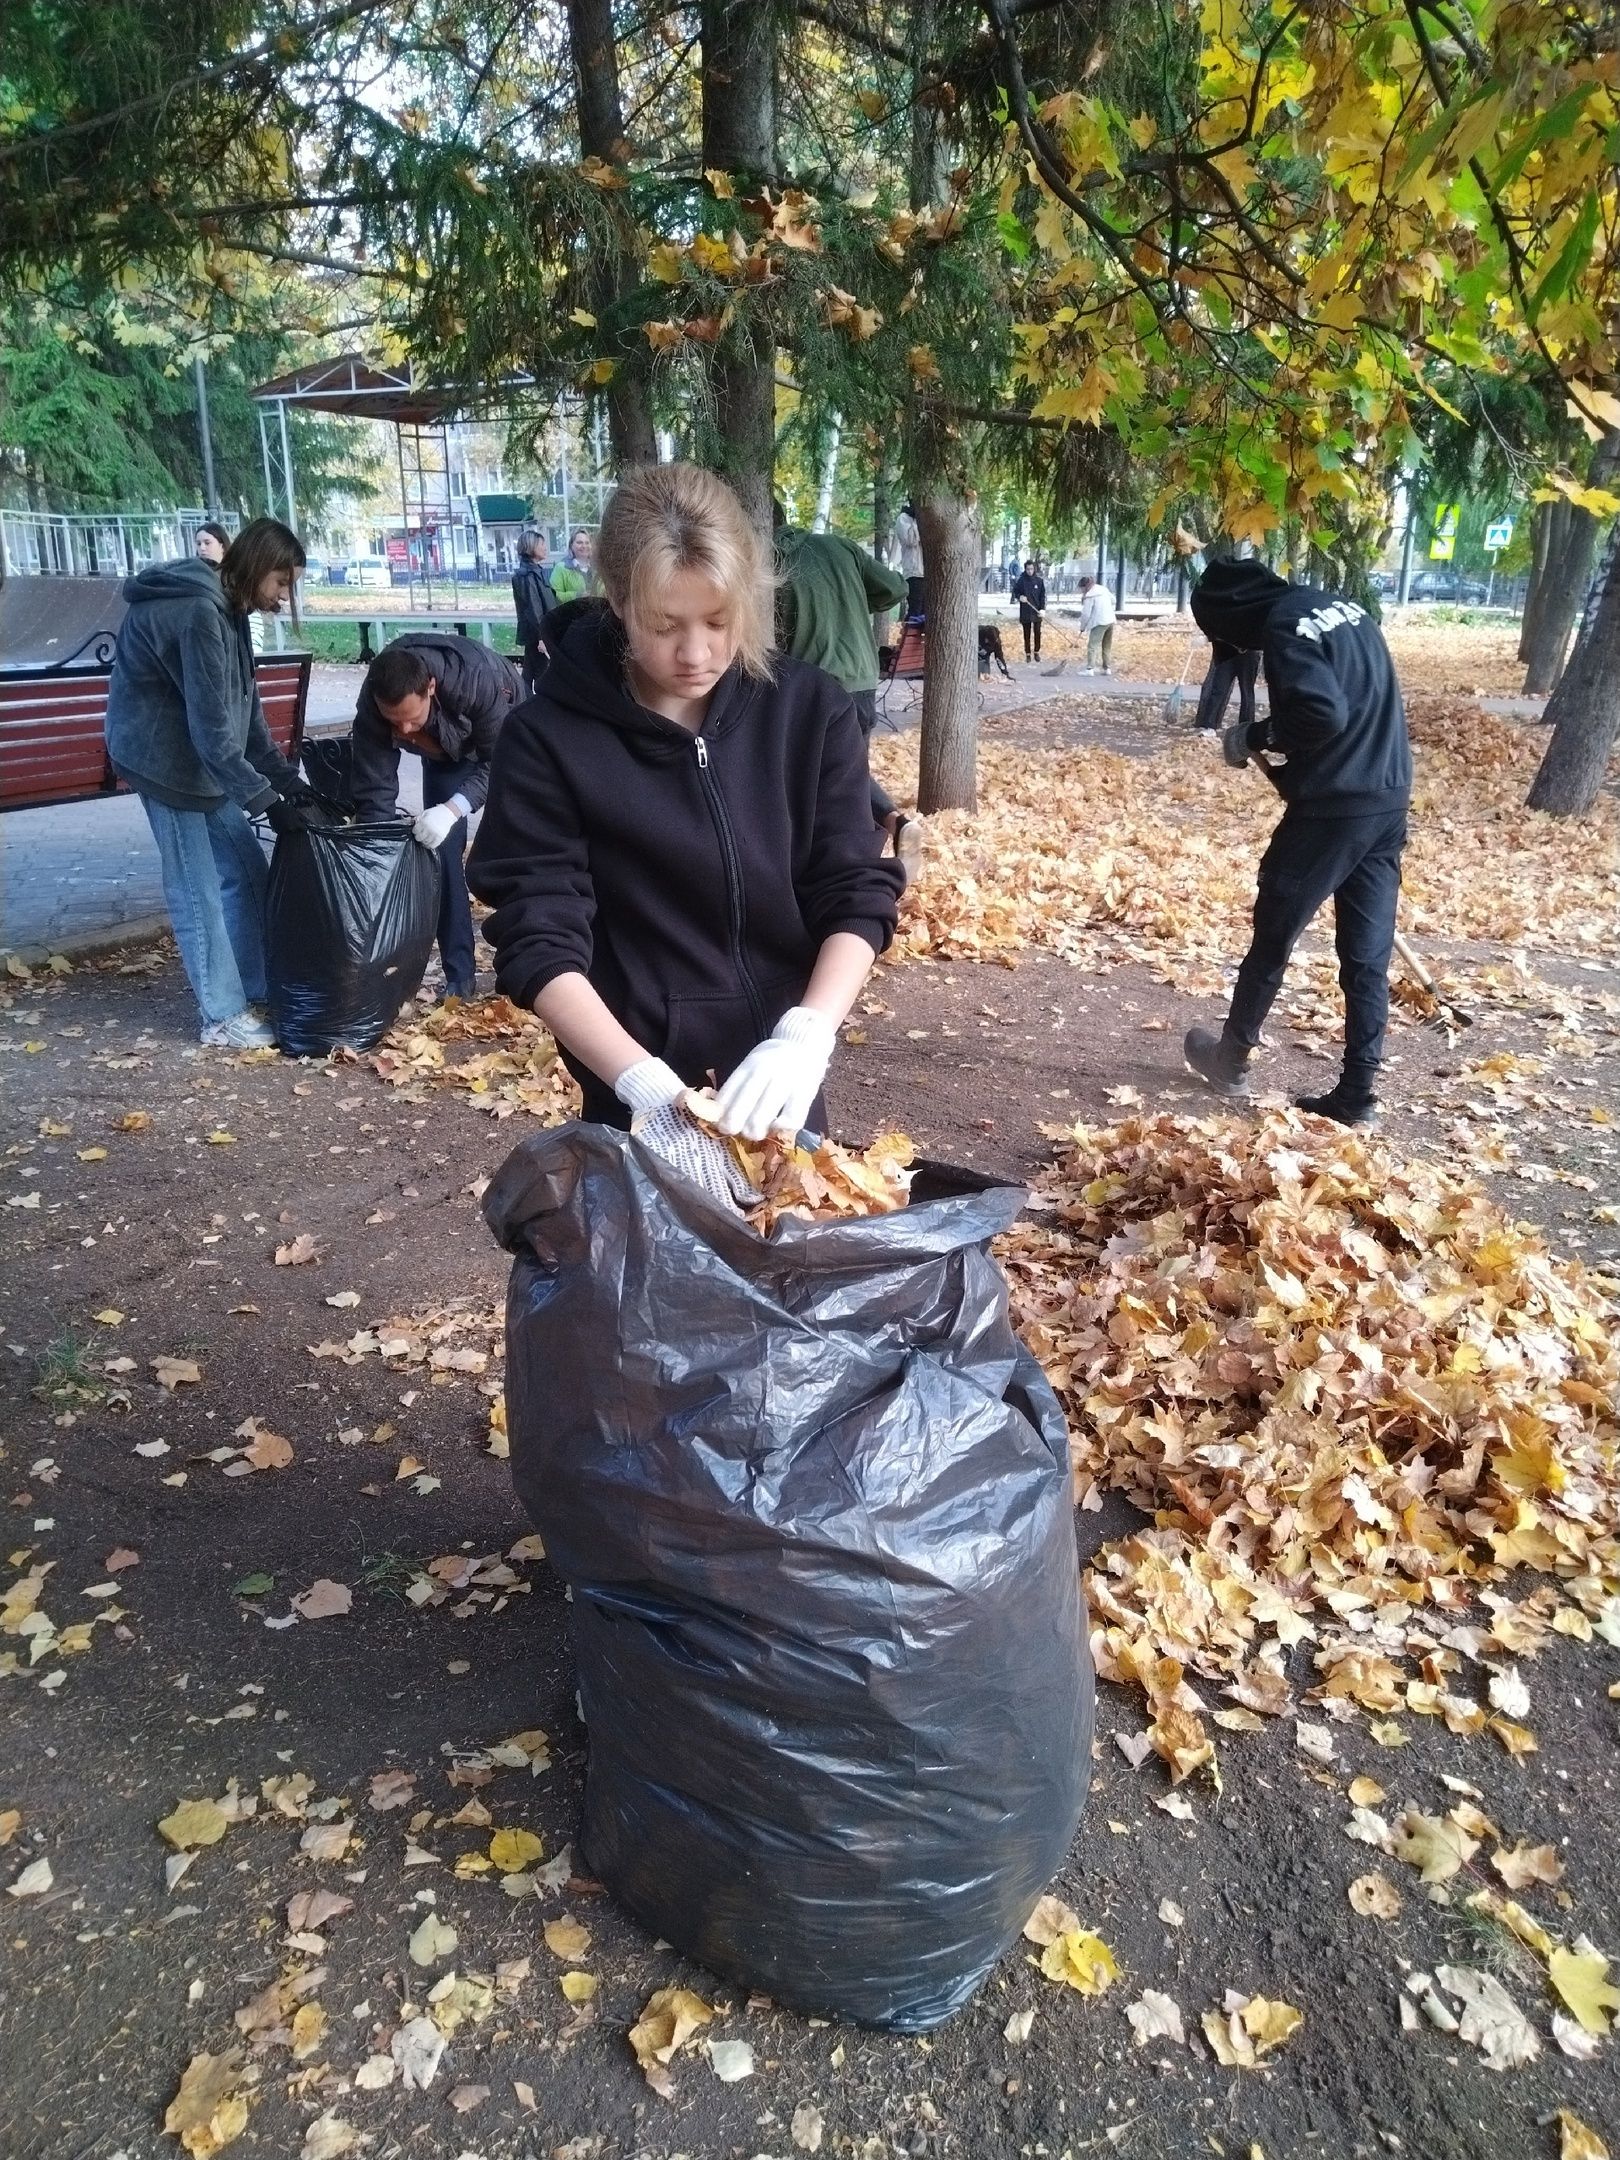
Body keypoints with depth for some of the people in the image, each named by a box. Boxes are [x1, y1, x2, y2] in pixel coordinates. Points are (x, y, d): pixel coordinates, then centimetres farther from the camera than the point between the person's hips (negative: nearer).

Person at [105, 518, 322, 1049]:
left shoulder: (223, 608, 7)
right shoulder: (196, 612, -23)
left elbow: (245, 709, 10)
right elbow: (213, 727, -26)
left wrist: (287, 779, 3)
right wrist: (267, 799, -24)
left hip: (200, 757, 10)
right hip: (165, 758, -10)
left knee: (247, 872, 11)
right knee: (197, 890, -3)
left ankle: (252, 991, 22)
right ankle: (224, 1017, 6)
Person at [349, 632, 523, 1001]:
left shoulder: (478, 676, -43)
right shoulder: (372, 704, -32)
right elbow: (374, 791, -25)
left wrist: (454, 809, -48)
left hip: (501, 736, -3)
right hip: (445, 751, 3)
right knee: (442, 849, -7)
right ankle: (459, 977, 0)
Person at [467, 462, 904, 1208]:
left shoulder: (808, 708, -3)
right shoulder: (550, 738, -11)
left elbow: (857, 894, -4)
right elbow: (539, 943, -14)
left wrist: (806, 1034, -21)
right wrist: (642, 1081, -28)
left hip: (778, 1089, 3)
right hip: (642, 1101, -3)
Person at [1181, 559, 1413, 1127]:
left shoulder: (1283, 626, -13)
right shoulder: (1343, 607, 15)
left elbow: (1321, 714, -25)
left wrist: (1253, 737, -9)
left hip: (1333, 807, -8)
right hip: (1388, 801, 8)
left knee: (1273, 936, 9)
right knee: (1368, 954, 8)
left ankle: (1230, 1057, 25)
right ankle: (1356, 1093, 12)